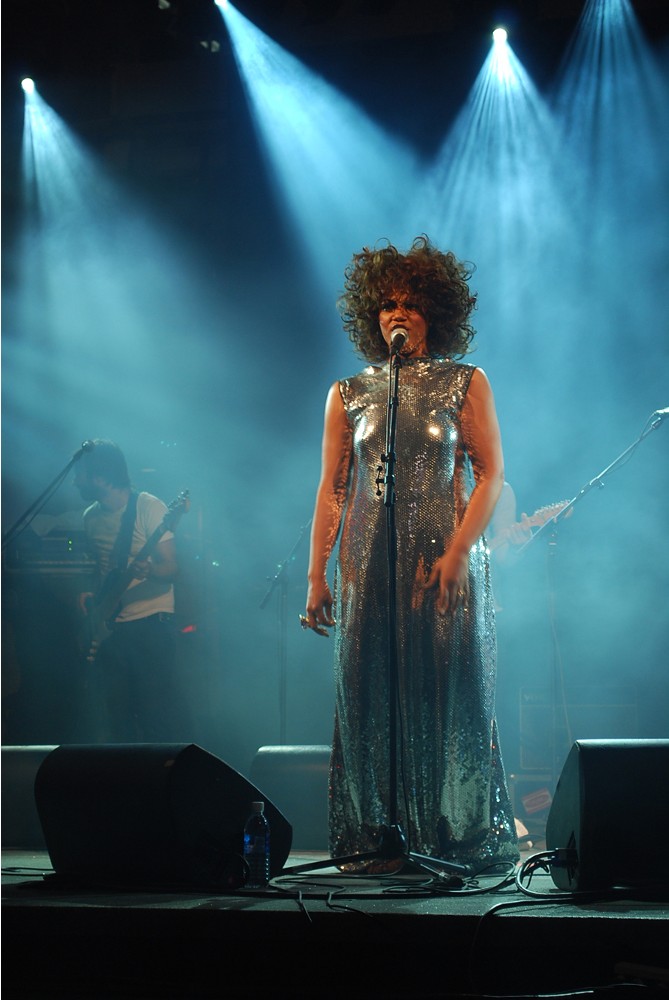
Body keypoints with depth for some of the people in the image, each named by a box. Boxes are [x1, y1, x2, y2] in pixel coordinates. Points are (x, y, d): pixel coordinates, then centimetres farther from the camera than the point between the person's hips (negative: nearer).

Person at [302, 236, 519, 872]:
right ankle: (375, 836, 7)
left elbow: (491, 475, -1)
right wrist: (316, 574, 0)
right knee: (369, 699, 0)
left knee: (449, 695, -3)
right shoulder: (348, 394, 11)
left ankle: (456, 836, 6)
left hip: (446, 561, -2)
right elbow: (331, 490, 8)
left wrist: (456, 555, -14)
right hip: (370, 565, 2)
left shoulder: (466, 384, 5)